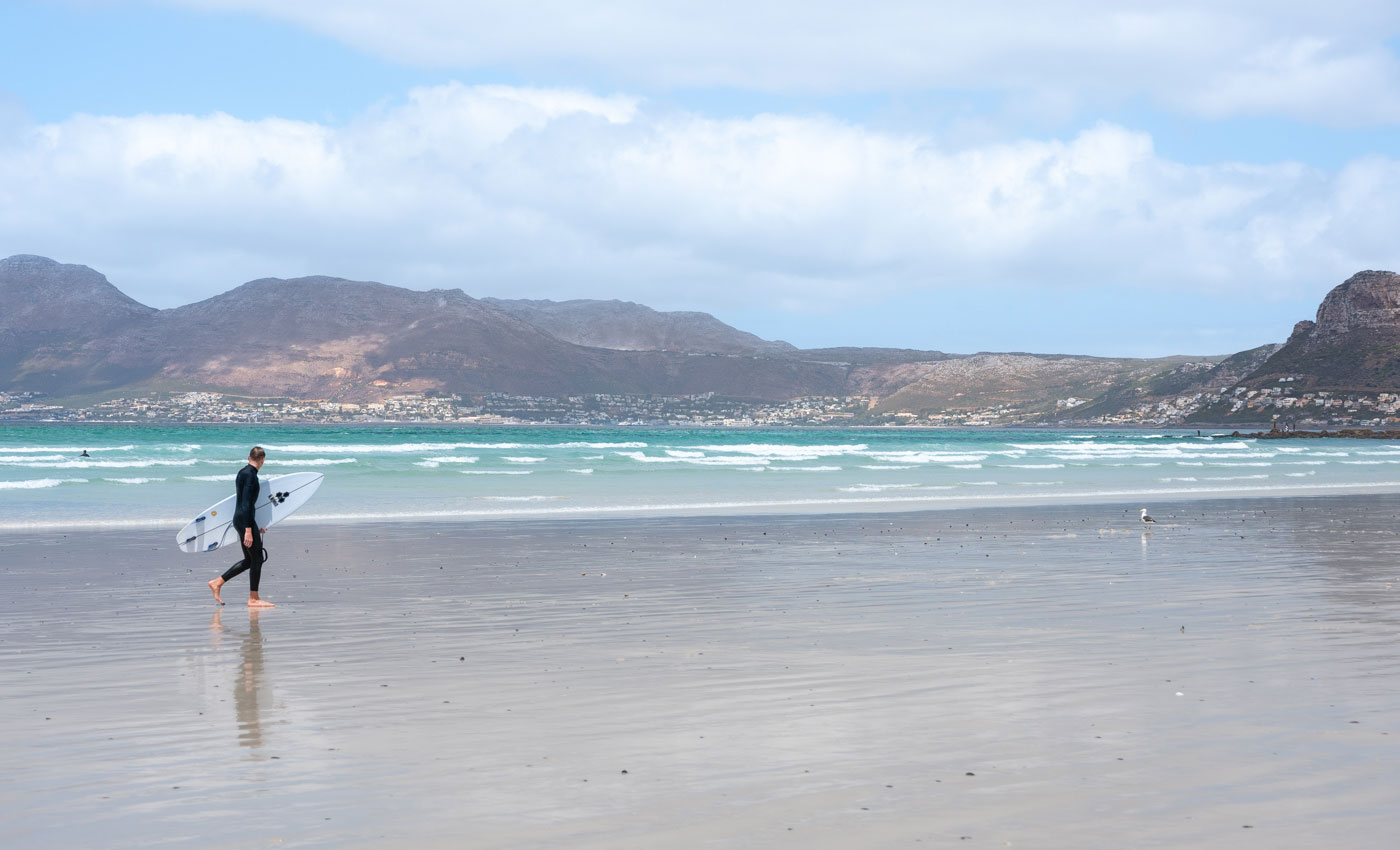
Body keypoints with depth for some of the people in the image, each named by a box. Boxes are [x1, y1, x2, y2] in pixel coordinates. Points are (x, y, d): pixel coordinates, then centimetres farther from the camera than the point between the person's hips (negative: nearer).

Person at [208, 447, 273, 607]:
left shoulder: (243, 472, 15)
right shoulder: (250, 475, -15)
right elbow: (246, 504, -21)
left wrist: (254, 526, 27)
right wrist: (248, 530, -23)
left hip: (239, 519, 10)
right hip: (245, 521, -10)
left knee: (249, 560, 13)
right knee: (257, 558, -2)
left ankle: (217, 582, 15)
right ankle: (253, 599, 3)